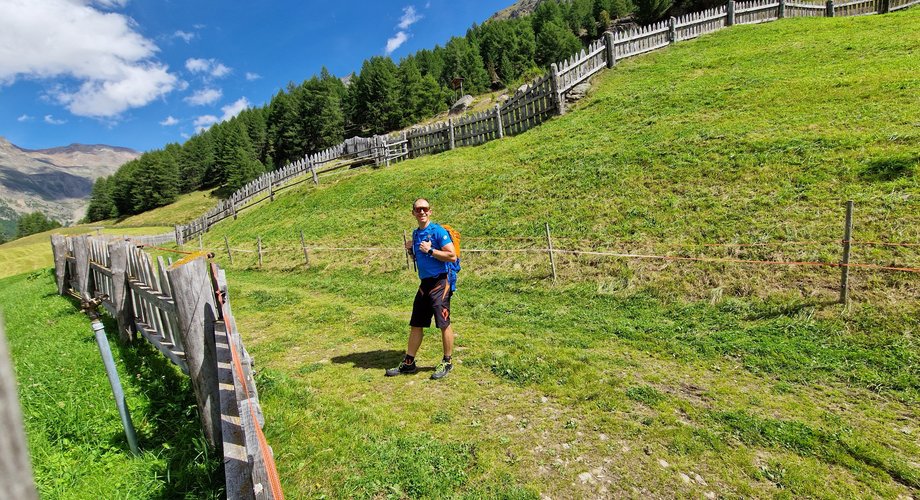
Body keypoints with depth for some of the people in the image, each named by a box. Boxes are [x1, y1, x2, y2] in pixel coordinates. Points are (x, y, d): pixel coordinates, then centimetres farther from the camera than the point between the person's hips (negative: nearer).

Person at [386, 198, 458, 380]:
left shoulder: (438, 231, -9)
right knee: (416, 324, 11)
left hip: (440, 283, -7)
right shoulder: (416, 233, 14)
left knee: (443, 324, -2)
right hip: (424, 283, 8)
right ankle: (409, 363, 22)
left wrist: (430, 250, -18)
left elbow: (452, 256, -16)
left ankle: (447, 363, 14)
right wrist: (411, 250, 5)